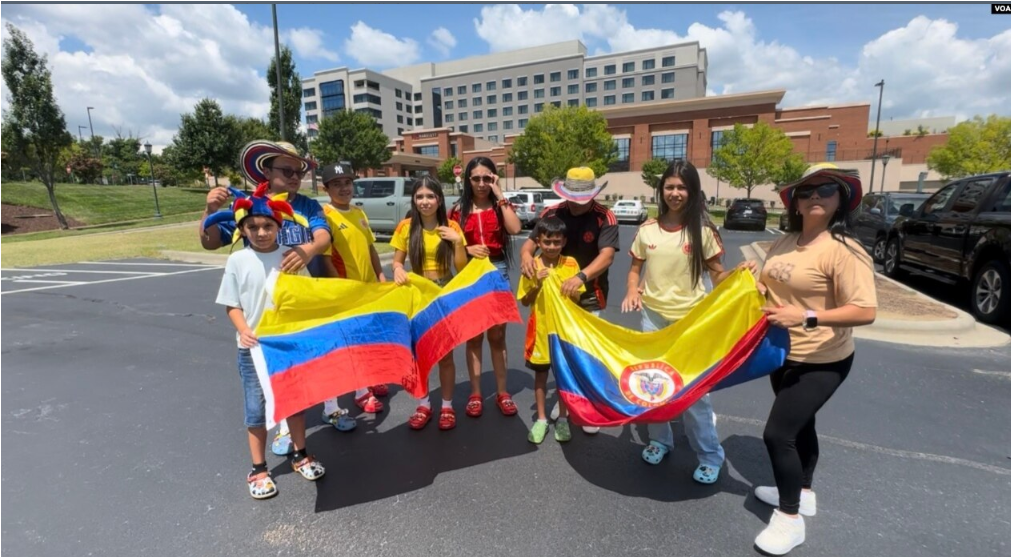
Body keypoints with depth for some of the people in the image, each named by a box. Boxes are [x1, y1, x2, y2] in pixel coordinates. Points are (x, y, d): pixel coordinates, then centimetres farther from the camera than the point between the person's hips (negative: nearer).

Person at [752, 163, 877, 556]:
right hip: (784, 354, 8)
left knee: (778, 433, -8)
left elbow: (866, 312, -26)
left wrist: (807, 317, -36)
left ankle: (790, 518, 13)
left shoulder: (843, 250, -21)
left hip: (821, 362, -8)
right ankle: (802, 493, 43)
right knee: (799, 425, 22)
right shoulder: (784, 243, 3)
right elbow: (771, 287, 17)